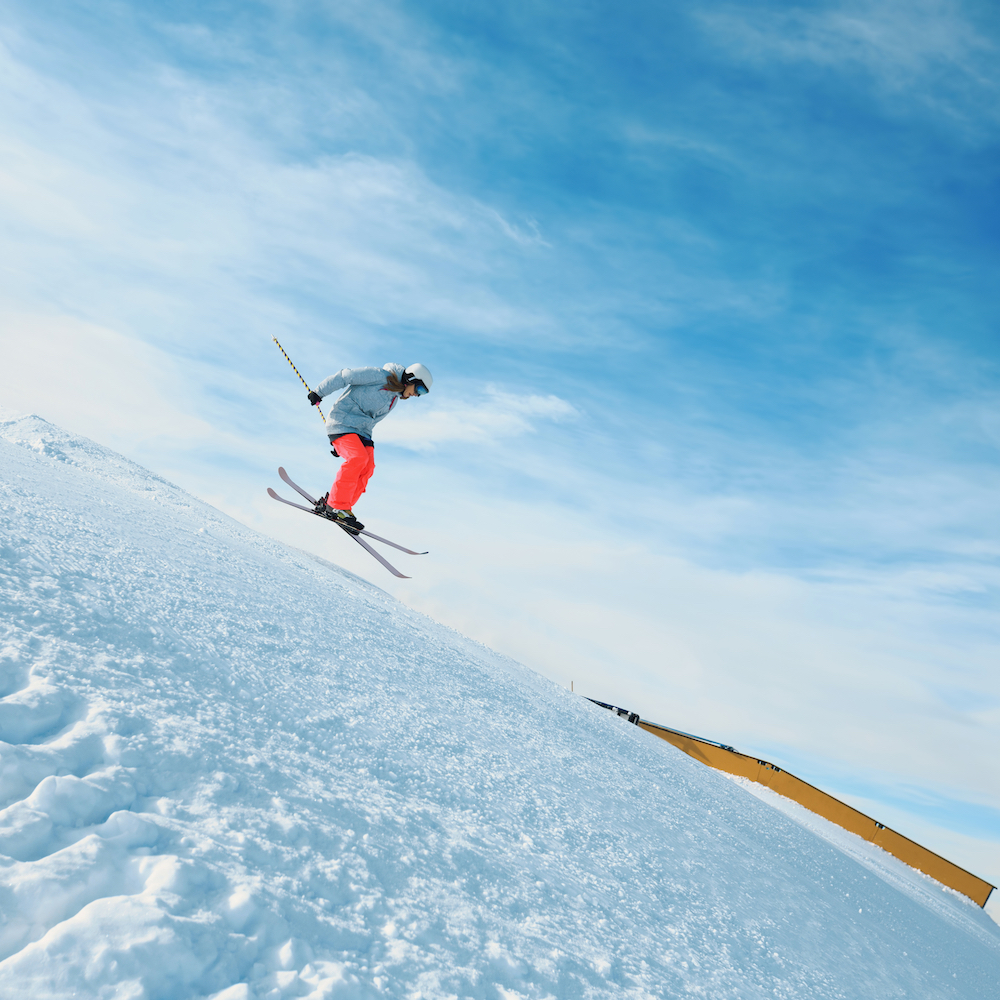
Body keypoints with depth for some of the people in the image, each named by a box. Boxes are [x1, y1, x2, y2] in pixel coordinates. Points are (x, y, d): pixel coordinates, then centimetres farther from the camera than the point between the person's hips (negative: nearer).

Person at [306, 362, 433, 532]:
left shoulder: (393, 399, 18)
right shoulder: (381, 376, -10)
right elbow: (345, 376, -10)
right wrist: (319, 393, -9)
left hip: (360, 432, 8)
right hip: (342, 422, -8)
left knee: (367, 467, -12)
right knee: (358, 458, -26)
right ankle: (336, 506, -22)